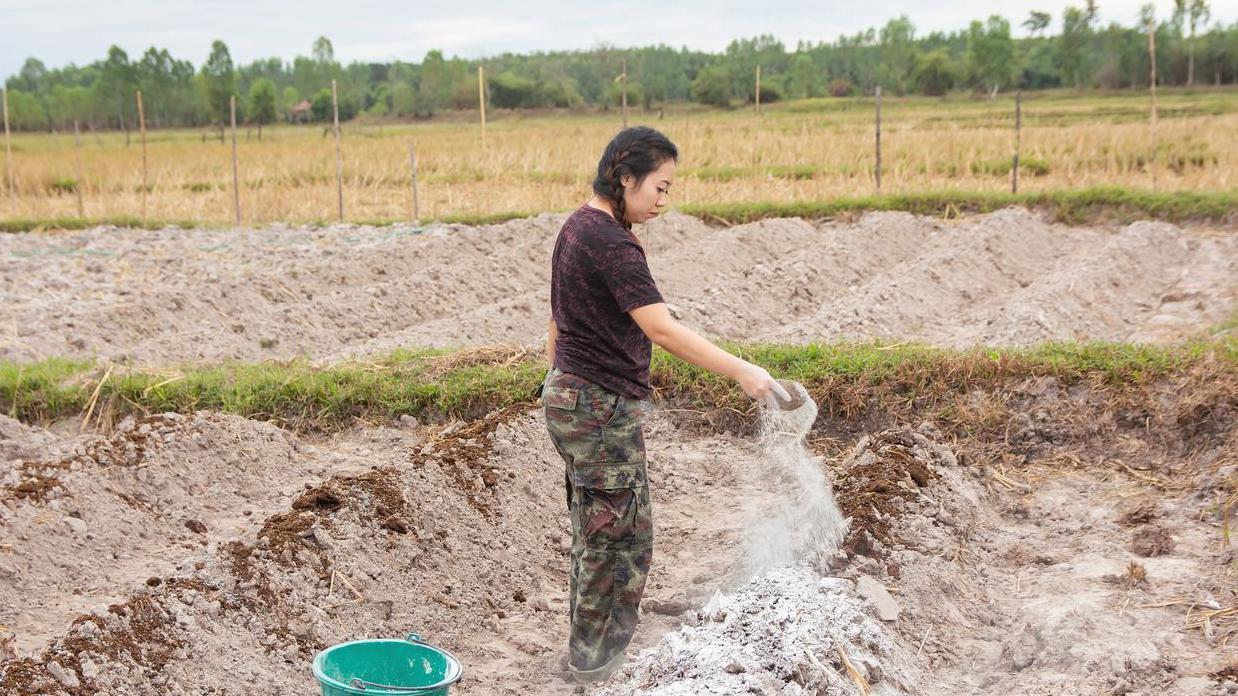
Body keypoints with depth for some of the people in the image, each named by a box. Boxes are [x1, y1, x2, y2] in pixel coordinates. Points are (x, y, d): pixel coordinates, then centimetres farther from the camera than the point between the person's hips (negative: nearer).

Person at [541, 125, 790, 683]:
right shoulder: (611, 243, -21)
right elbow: (662, 329, -30)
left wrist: (556, 380, 24)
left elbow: (558, 318, 17)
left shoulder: (578, 227, 9)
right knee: (621, 533, 3)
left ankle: (588, 646, 30)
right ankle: (595, 657, 16)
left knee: (595, 529, 18)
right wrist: (741, 372, -31)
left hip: (568, 395, 10)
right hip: (604, 407, -10)